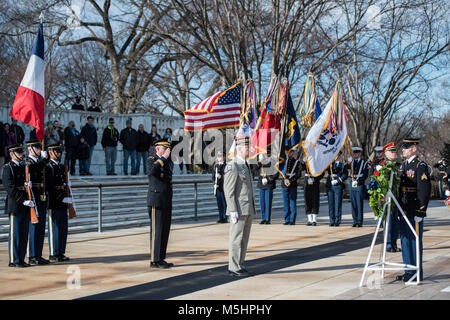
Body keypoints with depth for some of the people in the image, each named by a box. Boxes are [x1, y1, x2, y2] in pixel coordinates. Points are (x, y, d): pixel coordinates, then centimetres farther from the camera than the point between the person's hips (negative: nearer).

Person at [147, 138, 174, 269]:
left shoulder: (167, 161, 15)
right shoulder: (151, 160, -7)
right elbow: (152, 170, -29)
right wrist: (163, 158, -24)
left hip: (167, 202, 8)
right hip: (156, 202, -8)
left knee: (165, 231, 9)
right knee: (156, 231, -6)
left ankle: (161, 259, 15)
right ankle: (155, 260, -3)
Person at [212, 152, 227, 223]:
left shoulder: (225, 165, -3)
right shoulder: (215, 165, 13)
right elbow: (213, 175, 16)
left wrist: (220, 176, -23)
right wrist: (214, 183, 1)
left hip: (223, 186, -5)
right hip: (217, 187, 5)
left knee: (224, 202, -5)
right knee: (219, 202, 7)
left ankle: (225, 218, -2)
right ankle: (221, 218, 12)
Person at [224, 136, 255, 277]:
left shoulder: (245, 165, 17)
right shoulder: (232, 166, -12)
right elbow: (228, 190, -16)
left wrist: (252, 208, 21)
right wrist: (233, 210, -20)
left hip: (248, 210, 9)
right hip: (239, 210, -9)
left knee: (244, 238, 11)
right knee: (236, 239, -4)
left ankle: (239, 265, 18)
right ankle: (234, 267, 1)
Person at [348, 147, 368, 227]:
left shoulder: (364, 163, 4)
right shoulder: (351, 162, 12)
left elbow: (365, 175, -1)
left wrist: (358, 181, -12)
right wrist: (348, 163, -23)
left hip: (360, 184, -3)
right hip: (352, 184, 3)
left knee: (359, 204, -4)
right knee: (353, 203, 5)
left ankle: (360, 221, 0)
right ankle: (355, 221, 10)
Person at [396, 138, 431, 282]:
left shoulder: (420, 166, -10)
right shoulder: (403, 165, 15)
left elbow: (425, 189, -14)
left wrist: (420, 211, -18)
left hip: (414, 212, -8)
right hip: (404, 211, 8)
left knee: (415, 240, -2)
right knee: (405, 240, 12)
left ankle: (417, 272, 5)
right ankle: (409, 271, 21)